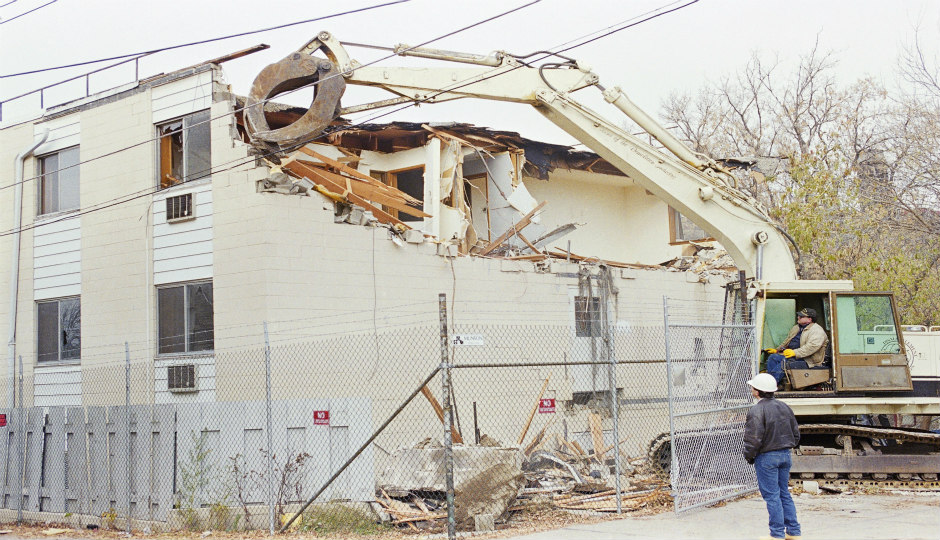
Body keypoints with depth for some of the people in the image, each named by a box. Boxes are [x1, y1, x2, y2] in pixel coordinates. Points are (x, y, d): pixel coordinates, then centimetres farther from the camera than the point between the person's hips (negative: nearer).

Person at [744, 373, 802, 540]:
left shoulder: (757, 411, -16)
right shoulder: (784, 407, 8)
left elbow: (754, 438, -19)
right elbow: (795, 433, 14)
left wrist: (749, 457, -4)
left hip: (766, 457, -7)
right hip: (785, 455, 7)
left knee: (771, 495, -1)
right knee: (784, 493, 14)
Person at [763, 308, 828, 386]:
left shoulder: (817, 330, -8)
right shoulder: (796, 328, 23)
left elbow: (812, 346, -23)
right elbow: (786, 342, 34)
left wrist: (795, 353, -30)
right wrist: (776, 350, 20)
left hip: (807, 360, -9)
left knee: (785, 362, -33)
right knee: (773, 357, -15)